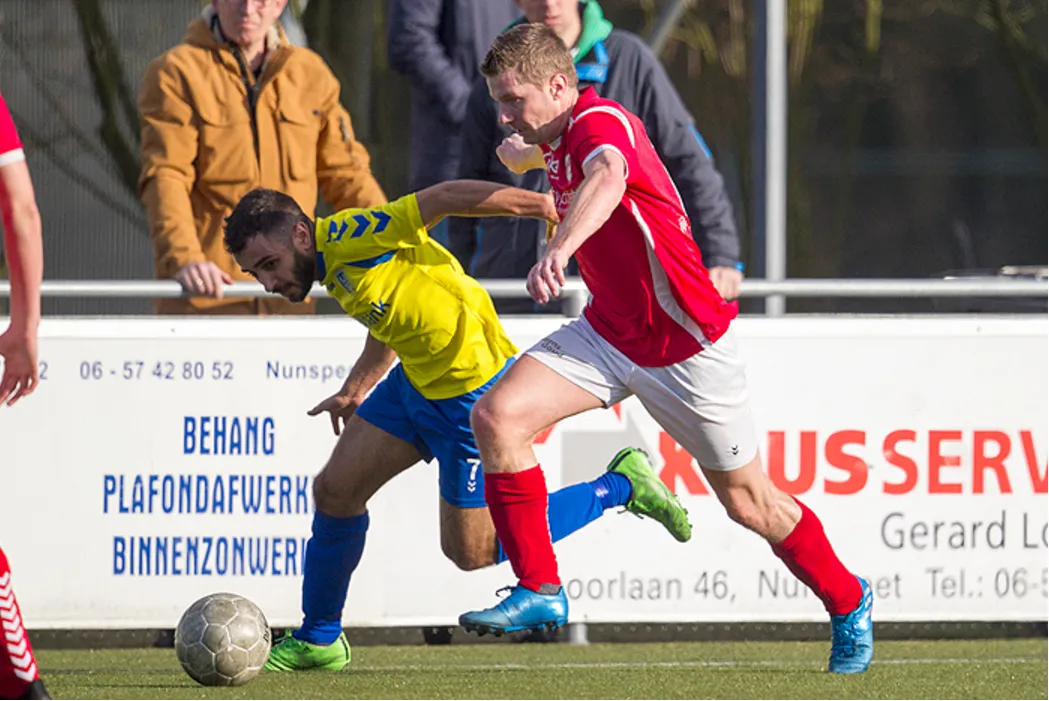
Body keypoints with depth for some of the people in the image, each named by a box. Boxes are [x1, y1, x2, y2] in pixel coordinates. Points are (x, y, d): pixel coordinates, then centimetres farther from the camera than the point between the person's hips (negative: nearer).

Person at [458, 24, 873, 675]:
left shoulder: (600, 122, -24)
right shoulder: (563, 137, 3)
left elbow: (608, 177, -52)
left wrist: (560, 249, -67)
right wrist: (530, 154, 26)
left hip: (687, 344, -8)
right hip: (609, 331, 8)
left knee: (749, 502, 4)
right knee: (496, 415, -14)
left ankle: (847, 602, 29)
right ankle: (540, 591, -8)